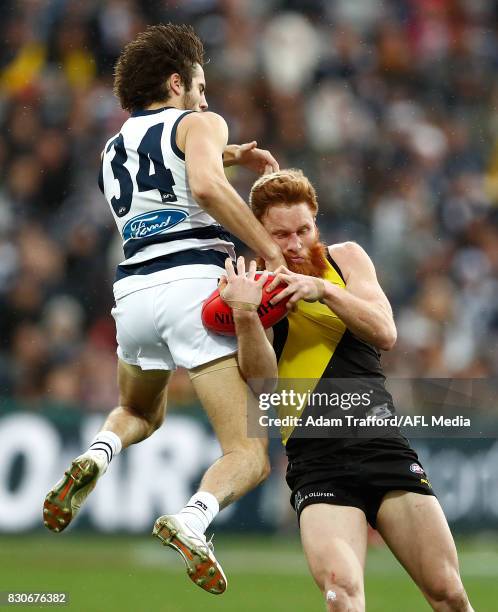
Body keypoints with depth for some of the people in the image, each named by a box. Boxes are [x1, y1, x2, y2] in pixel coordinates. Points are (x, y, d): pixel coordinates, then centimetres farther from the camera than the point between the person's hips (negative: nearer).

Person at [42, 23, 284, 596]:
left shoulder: (113, 151, 26)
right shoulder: (199, 124, 7)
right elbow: (206, 186, -14)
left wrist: (228, 155, 40)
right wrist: (273, 254, -15)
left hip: (133, 292, 6)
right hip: (194, 285, -5)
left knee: (140, 413, 35)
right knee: (250, 454, -6)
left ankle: (97, 454, 1)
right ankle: (193, 517, -38)